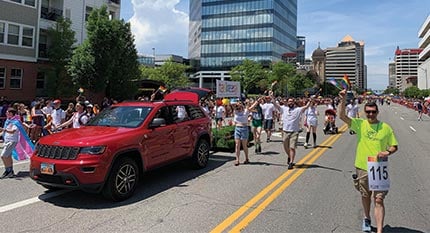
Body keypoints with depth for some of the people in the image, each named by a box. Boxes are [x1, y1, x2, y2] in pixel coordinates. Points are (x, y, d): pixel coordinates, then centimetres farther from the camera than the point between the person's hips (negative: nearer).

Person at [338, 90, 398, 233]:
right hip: (363, 167, 1)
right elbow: (342, 116, -13)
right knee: (365, 196, 19)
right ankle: (366, 219, 42)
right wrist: (343, 100, -25)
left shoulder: (386, 127, -1)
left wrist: (387, 152, -16)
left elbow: (394, 146, 6)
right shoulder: (360, 124, -1)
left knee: (379, 199, -5)